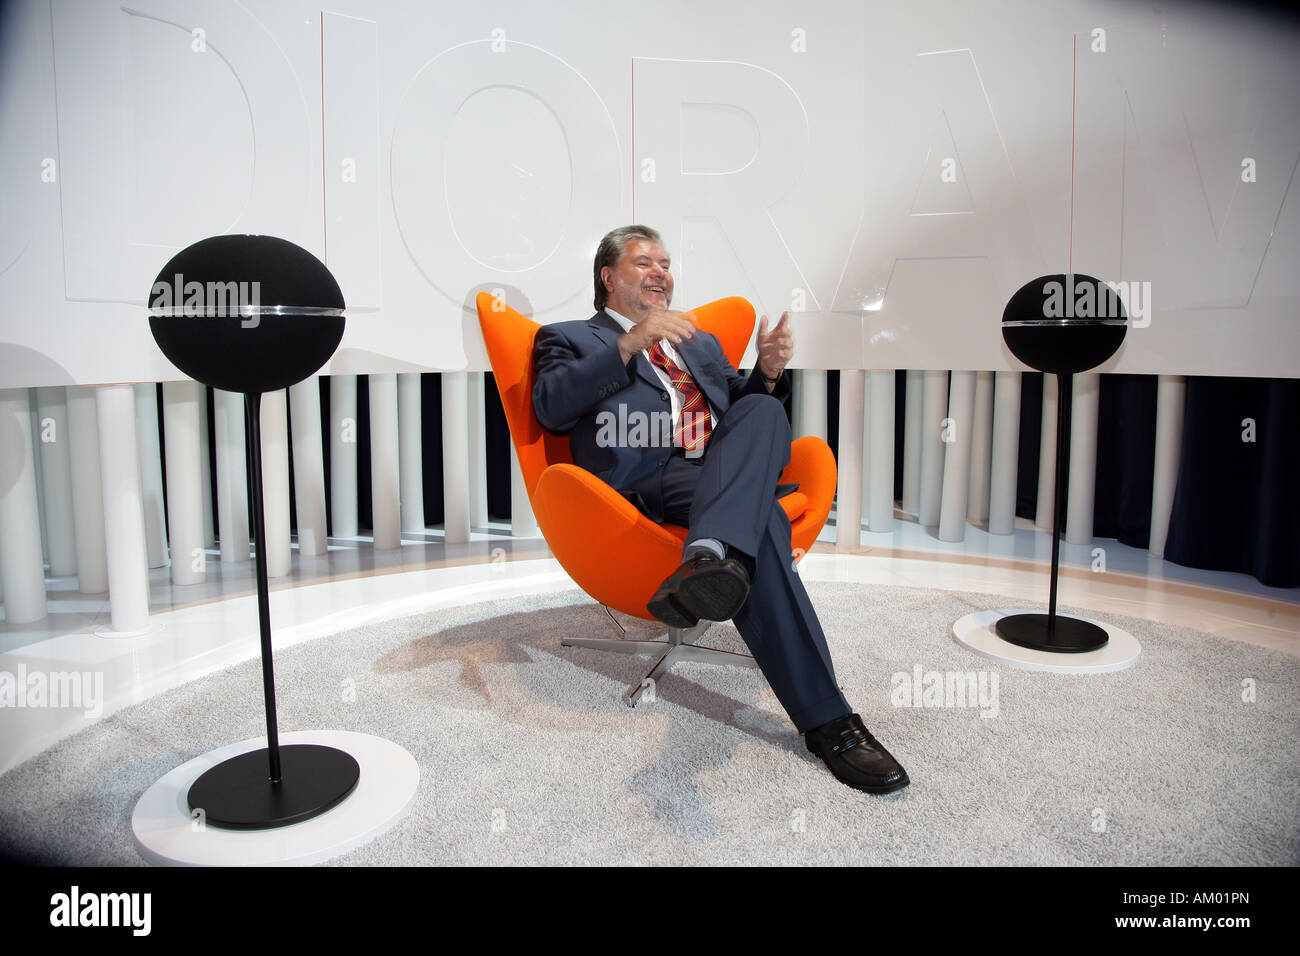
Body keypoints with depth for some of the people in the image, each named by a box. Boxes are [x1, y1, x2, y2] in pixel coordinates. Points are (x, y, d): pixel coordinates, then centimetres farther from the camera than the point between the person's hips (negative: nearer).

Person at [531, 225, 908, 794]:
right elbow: (551, 407, -3)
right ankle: (825, 719, -37)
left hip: (725, 478, 5)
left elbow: (746, 410, 29)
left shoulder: (701, 343, 37)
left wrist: (768, 373, 5)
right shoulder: (570, 338, 18)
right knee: (760, 522, -34)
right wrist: (630, 345, -13)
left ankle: (707, 557, -56)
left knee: (764, 410, -30)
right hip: (648, 484, -4)